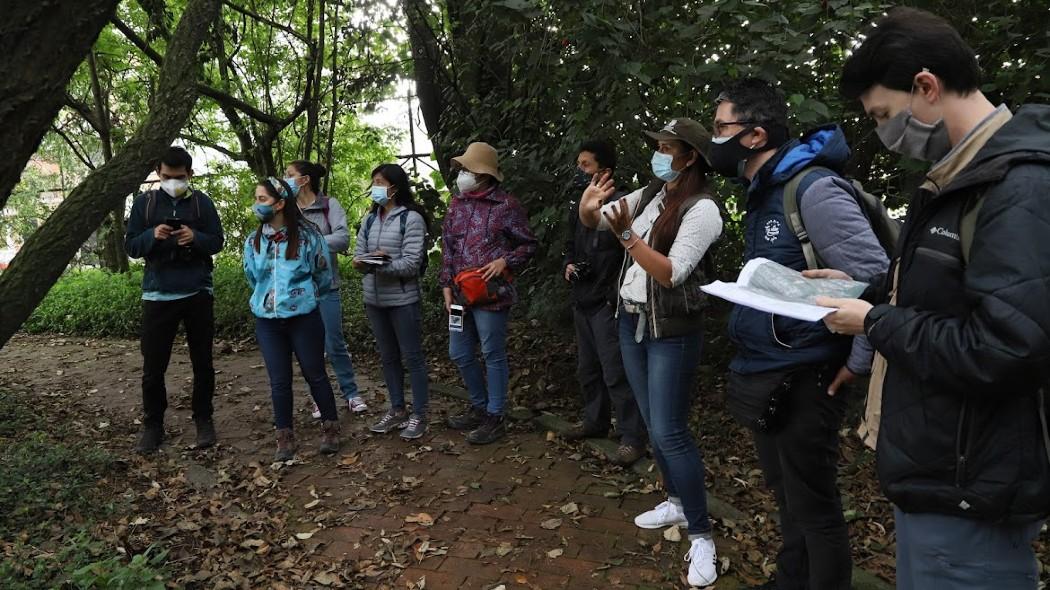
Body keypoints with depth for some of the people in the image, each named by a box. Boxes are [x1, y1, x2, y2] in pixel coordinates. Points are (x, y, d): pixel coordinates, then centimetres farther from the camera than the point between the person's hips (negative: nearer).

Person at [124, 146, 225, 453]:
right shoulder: (144, 202, 4)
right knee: (153, 366, 3)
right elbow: (130, 246, 2)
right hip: (157, 295, 0)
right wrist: (152, 235, -18)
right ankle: (153, 424, 18)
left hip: (198, 293, 0)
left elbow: (217, 242, 2)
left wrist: (195, 237, -19)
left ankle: (203, 419, 21)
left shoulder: (201, 202, 3)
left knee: (202, 362, 8)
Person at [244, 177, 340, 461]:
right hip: (267, 321, 3)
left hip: (304, 318, -3)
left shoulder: (307, 235, -11)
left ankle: (330, 429, 25)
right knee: (279, 381, 8)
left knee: (315, 374, 8)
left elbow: (324, 275, 1)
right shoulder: (253, 241, 1)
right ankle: (285, 438, 21)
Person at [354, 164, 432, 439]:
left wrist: (379, 264, -24)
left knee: (412, 357, 3)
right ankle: (397, 410, 28)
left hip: (403, 300, -7)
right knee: (388, 357, 15)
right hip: (374, 299, 7)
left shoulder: (411, 218, -11)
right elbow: (358, 255, 5)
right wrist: (365, 262, -17)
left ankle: (418, 415, 14)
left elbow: (412, 264, -17)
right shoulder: (370, 219, 10)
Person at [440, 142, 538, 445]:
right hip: (461, 294, 7)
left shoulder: (506, 205, -8)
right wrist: (447, 286, 7)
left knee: (493, 356, 3)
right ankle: (479, 406, 33)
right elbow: (448, 248, 13)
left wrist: (505, 262, -17)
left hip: (491, 294, -7)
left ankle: (494, 418, 16)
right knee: (459, 354, 14)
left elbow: (529, 245, -1)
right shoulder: (456, 204, 10)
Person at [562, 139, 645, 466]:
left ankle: (633, 437, 4)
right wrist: (569, 264, 6)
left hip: (608, 303, -9)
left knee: (615, 371, -6)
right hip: (582, 302, 9)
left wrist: (616, 294, -20)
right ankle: (595, 420, 34)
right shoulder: (577, 209, 14)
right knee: (587, 368, 18)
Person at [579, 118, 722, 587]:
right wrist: (588, 207, -14)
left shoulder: (702, 209, -16)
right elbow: (593, 221, 10)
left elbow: (670, 273, -23)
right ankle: (677, 501, 32)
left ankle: (701, 535, 4)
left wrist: (627, 234, -31)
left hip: (672, 331, -8)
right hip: (632, 321, 8)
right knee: (653, 424, 15)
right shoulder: (649, 195, 6)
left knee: (669, 432, -8)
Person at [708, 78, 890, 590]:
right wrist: (754, 362, 11)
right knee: (786, 497, 22)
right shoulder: (762, 193, 10)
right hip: (764, 376, 9)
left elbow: (876, 278, -21)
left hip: (801, 381, -9)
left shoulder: (812, 188, -18)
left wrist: (857, 363, -14)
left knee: (813, 506, 6)